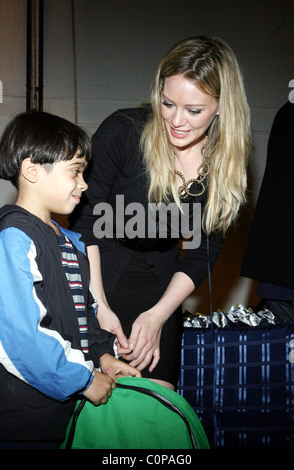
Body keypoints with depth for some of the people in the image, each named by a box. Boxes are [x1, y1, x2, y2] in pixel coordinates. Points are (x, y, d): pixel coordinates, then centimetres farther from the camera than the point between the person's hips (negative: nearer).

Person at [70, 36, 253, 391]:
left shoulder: (226, 162, -5)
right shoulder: (123, 131, -17)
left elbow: (204, 250, -1)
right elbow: (84, 220, -13)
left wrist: (158, 315, -10)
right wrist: (98, 306, -18)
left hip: (160, 289, 3)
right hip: (95, 280, -3)